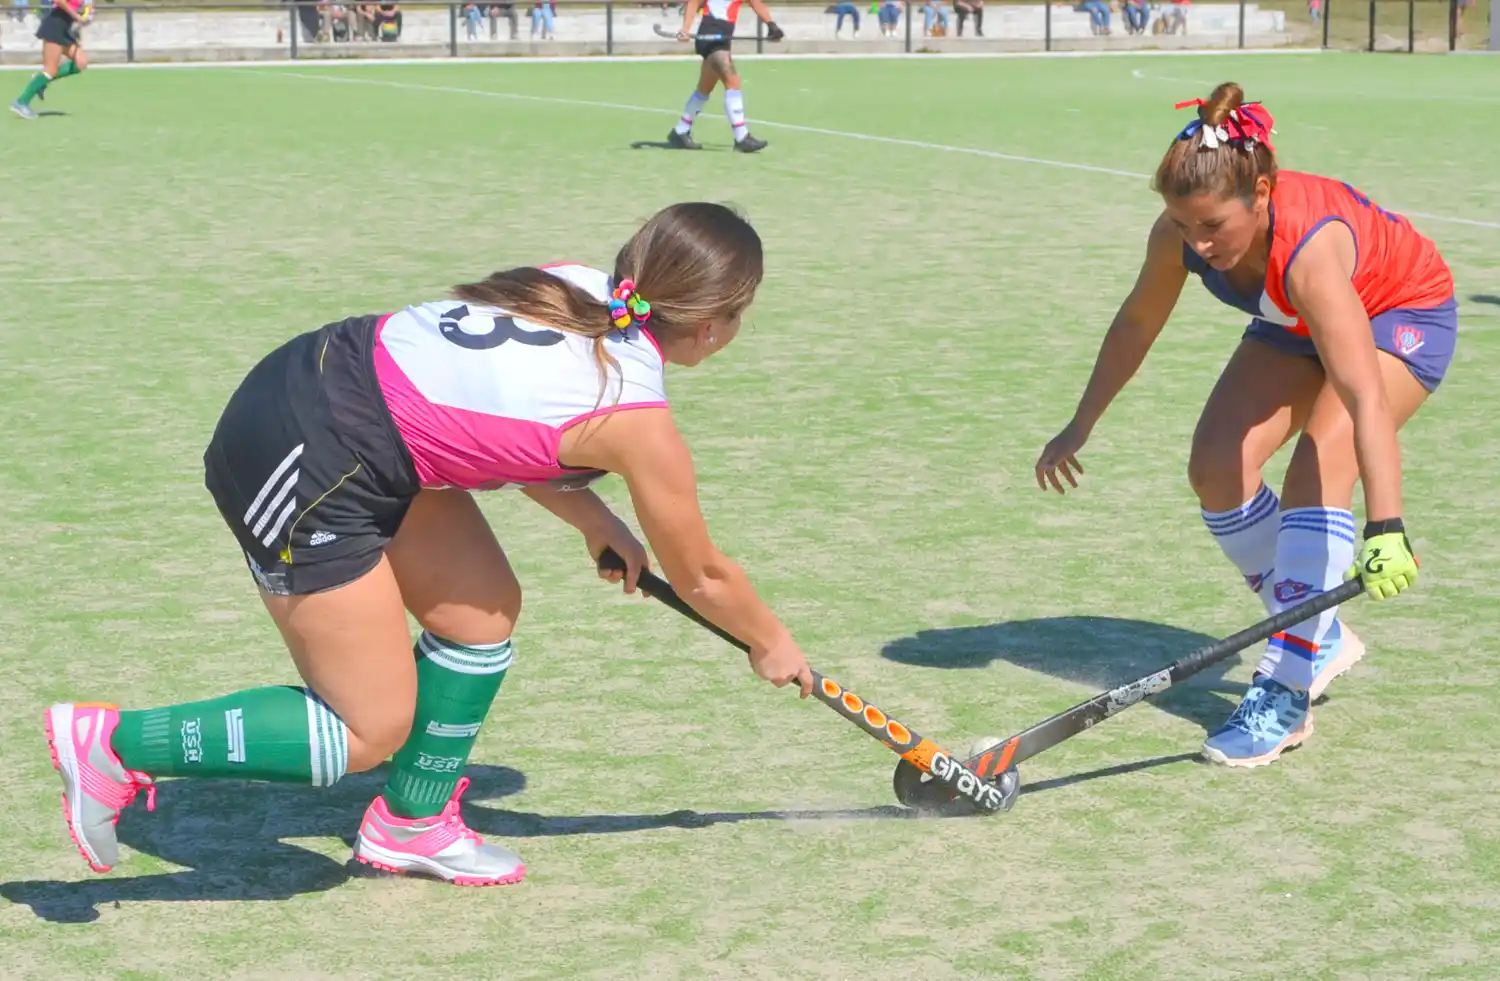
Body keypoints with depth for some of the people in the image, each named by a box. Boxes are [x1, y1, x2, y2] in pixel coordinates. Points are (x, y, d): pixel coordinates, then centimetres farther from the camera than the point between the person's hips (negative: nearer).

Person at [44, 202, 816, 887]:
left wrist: (593, 519, 18)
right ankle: (112, 744, 3)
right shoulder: (637, 422, -11)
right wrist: (771, 643, 23)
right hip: (306, 474, -9)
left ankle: (411, 825, 29)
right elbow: (701, 579, 5)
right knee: (371, 732, 3)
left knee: (484, 606, 15)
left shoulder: (574, 287, 6)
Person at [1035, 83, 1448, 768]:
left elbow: (1366, 400, -52)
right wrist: (1079, 428, 6)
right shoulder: (1180, 234, -25)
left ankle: (1287, 693, -20)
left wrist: (1386, 530, -62)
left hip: (1404, 315, -6)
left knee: (1318, 474, -26)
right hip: (1297, 325, 7)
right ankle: (1320, 638, 11)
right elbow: (1135, 326, -4)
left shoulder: (1309, 249, -43)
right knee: (1216, 467, -8)